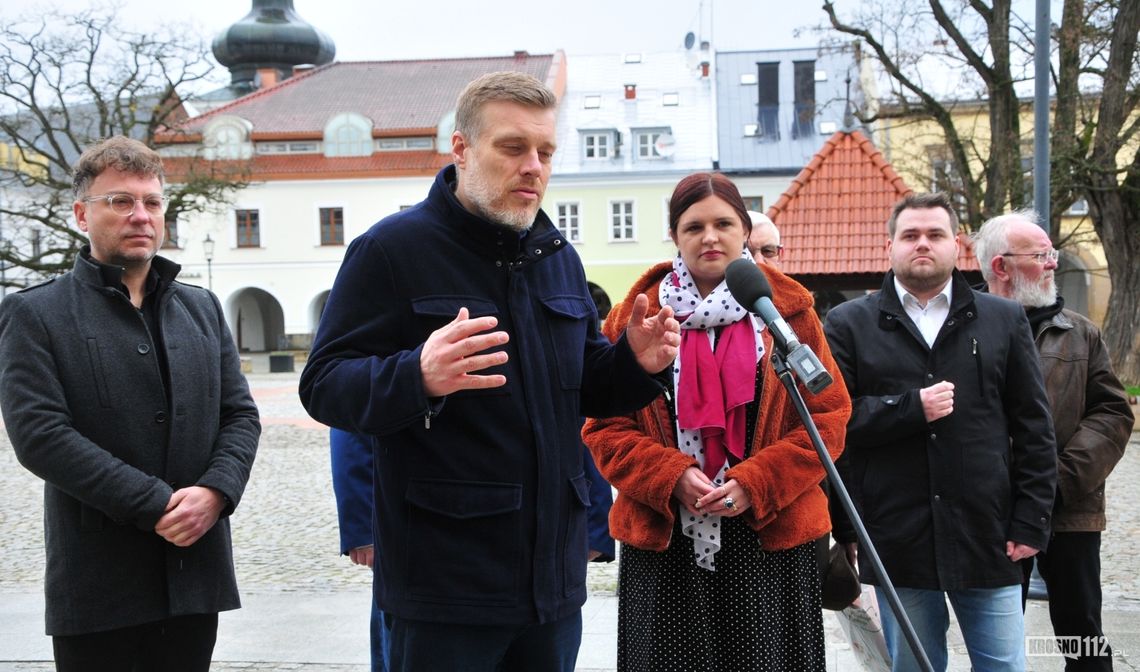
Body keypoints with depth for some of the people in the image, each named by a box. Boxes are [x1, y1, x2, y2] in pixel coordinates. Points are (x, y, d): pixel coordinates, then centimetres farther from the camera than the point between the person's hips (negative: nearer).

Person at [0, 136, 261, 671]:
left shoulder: (202, 308, 13)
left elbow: (240, 414, 9)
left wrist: (215, 492, -11)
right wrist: (157, 506, -17)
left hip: (196, 573, 4)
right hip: (98, 584, -4)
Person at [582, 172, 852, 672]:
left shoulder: (788, 310, 4)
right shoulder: (636, 316, 4)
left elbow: (829, 416, 1)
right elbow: (605, 426, 3)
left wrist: (757, 482, -11)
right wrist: (672, 477, -13)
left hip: (771, 534, 0)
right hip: (663, 538, 1)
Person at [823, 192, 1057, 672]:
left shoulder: (1004, 320, 9)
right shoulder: (849, 323, 4)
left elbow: (1033, 429, 7)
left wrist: (1031, 522, 1)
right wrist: (912, 408, -15)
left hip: (987, 538, 1)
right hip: (897, 541, -1)